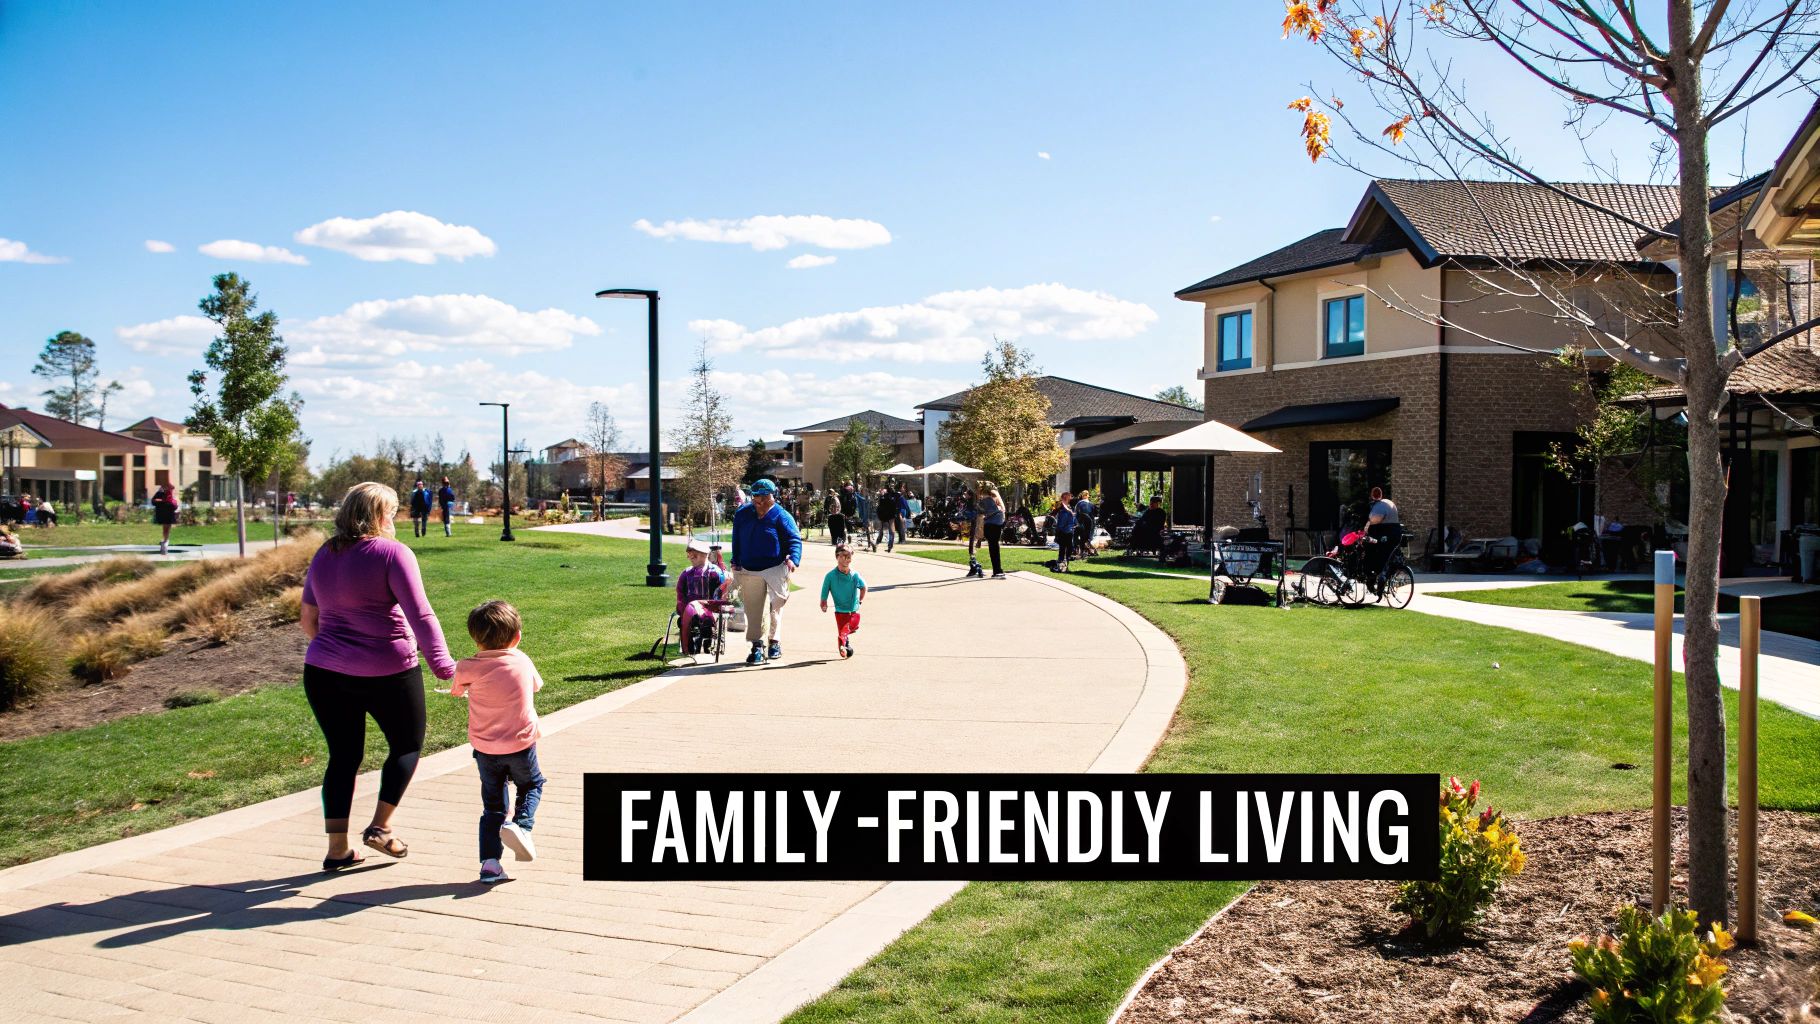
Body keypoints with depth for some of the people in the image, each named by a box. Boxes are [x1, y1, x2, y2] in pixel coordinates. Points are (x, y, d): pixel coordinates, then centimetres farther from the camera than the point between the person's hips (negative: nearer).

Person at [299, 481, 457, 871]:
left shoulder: (323, 556, 9)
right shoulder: (393, 553, -10)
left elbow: (309, 620, 15)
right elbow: (420, 615, -17)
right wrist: (442, 664, -16)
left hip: (324, 673, 5)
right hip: (387, 673, -5)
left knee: (343, 755, 12)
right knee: (407, 746, 15)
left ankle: (337, 848, 11)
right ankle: (380, 827, 9)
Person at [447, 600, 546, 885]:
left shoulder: (468, 668, -11)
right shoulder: (522, 661, -7)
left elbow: (455, 691, 9)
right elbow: (536, 684, 14)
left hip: (485, 749, 1)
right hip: (521, 744, 0)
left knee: (492, 804, 13)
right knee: (531, 785, 24)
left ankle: (490, 862, 3)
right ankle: (521, 824, -4)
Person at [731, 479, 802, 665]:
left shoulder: (781, 516, -7)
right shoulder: (743, 514, 7)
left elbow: (794, 539, -11)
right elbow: (737, 540, 19)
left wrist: (793, 558, -28)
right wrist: (736, 562, 16)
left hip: (775, 569, -4)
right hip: (748, 570, 4)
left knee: (775, 606, -1)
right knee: (754, 610, 3)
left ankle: (774, 642, 14)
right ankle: (758, 646, 8)